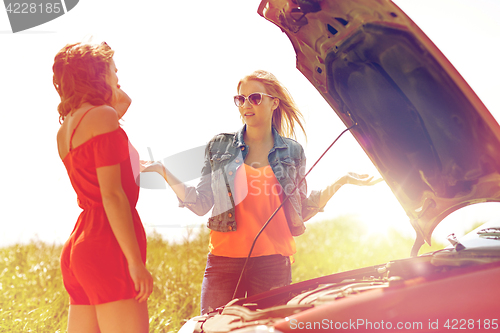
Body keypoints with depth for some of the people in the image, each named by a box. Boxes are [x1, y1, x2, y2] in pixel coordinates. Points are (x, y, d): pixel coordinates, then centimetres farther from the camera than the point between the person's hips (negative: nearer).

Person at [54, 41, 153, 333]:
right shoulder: (102, 116, -8)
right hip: (108, 248, -9)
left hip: (78, 248, 9)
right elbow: (112, 194, -16)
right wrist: (136, 261, -18)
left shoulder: (66, 128, 17)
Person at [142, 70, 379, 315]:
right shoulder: (219, 147, 10)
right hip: (224, 260, 0)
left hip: (273, 261, 0)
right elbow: (201, 204, 8)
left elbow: (302, 211, 10)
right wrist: (162, 171, 2)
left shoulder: (293, 151, 10)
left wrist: (341, 181, 5)